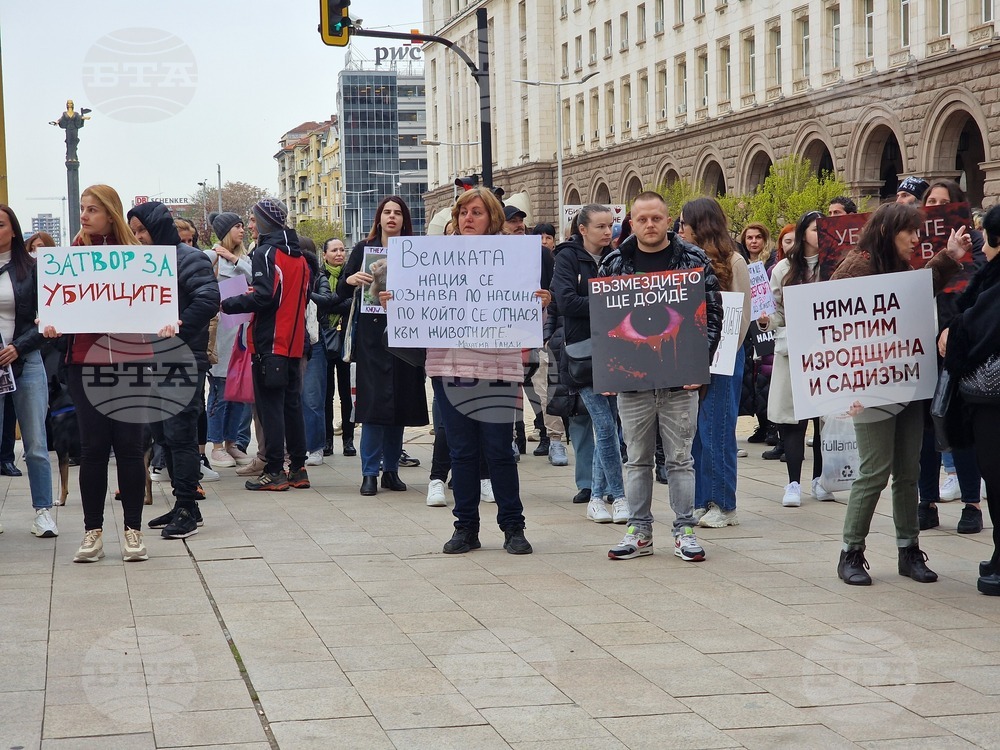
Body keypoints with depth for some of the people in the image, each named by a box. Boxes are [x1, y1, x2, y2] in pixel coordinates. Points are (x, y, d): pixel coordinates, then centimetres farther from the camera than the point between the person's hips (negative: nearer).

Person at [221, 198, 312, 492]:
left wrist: (226, 305, -13)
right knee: (292, 403, 12)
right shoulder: (299, 256, 13)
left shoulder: (265, 253, -11)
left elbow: (263, 297, -20)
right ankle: (298, 468, 14)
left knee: (269, 404, -5)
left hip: (269, 343, -8)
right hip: (294, 343, 8)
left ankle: (274, 472, -6)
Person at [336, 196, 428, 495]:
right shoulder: (364, 249, 6)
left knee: (401, 402, 5)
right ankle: (369, 473, -3)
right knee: (375, 401, -8)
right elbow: (341, 292, 4)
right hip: (372, 336, -2)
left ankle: (391, 469, 14)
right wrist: (351, 280, -16)